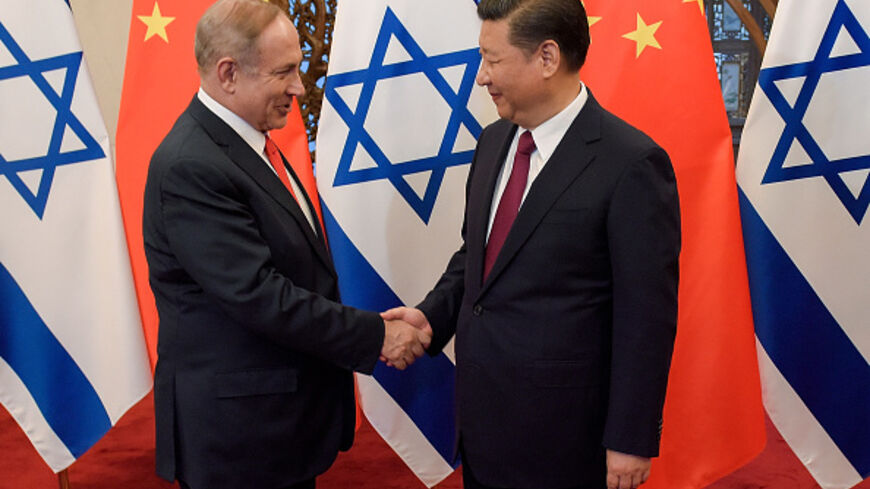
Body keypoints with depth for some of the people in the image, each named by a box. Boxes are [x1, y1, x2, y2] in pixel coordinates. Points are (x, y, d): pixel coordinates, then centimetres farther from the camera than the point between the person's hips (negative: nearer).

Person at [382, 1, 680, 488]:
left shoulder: (633, 164, -17)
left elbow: (647, 316, -16)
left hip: (562, 431, -6)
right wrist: (432, 316, -1)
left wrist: (631, 441, -13)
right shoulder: (493, 141, 6)